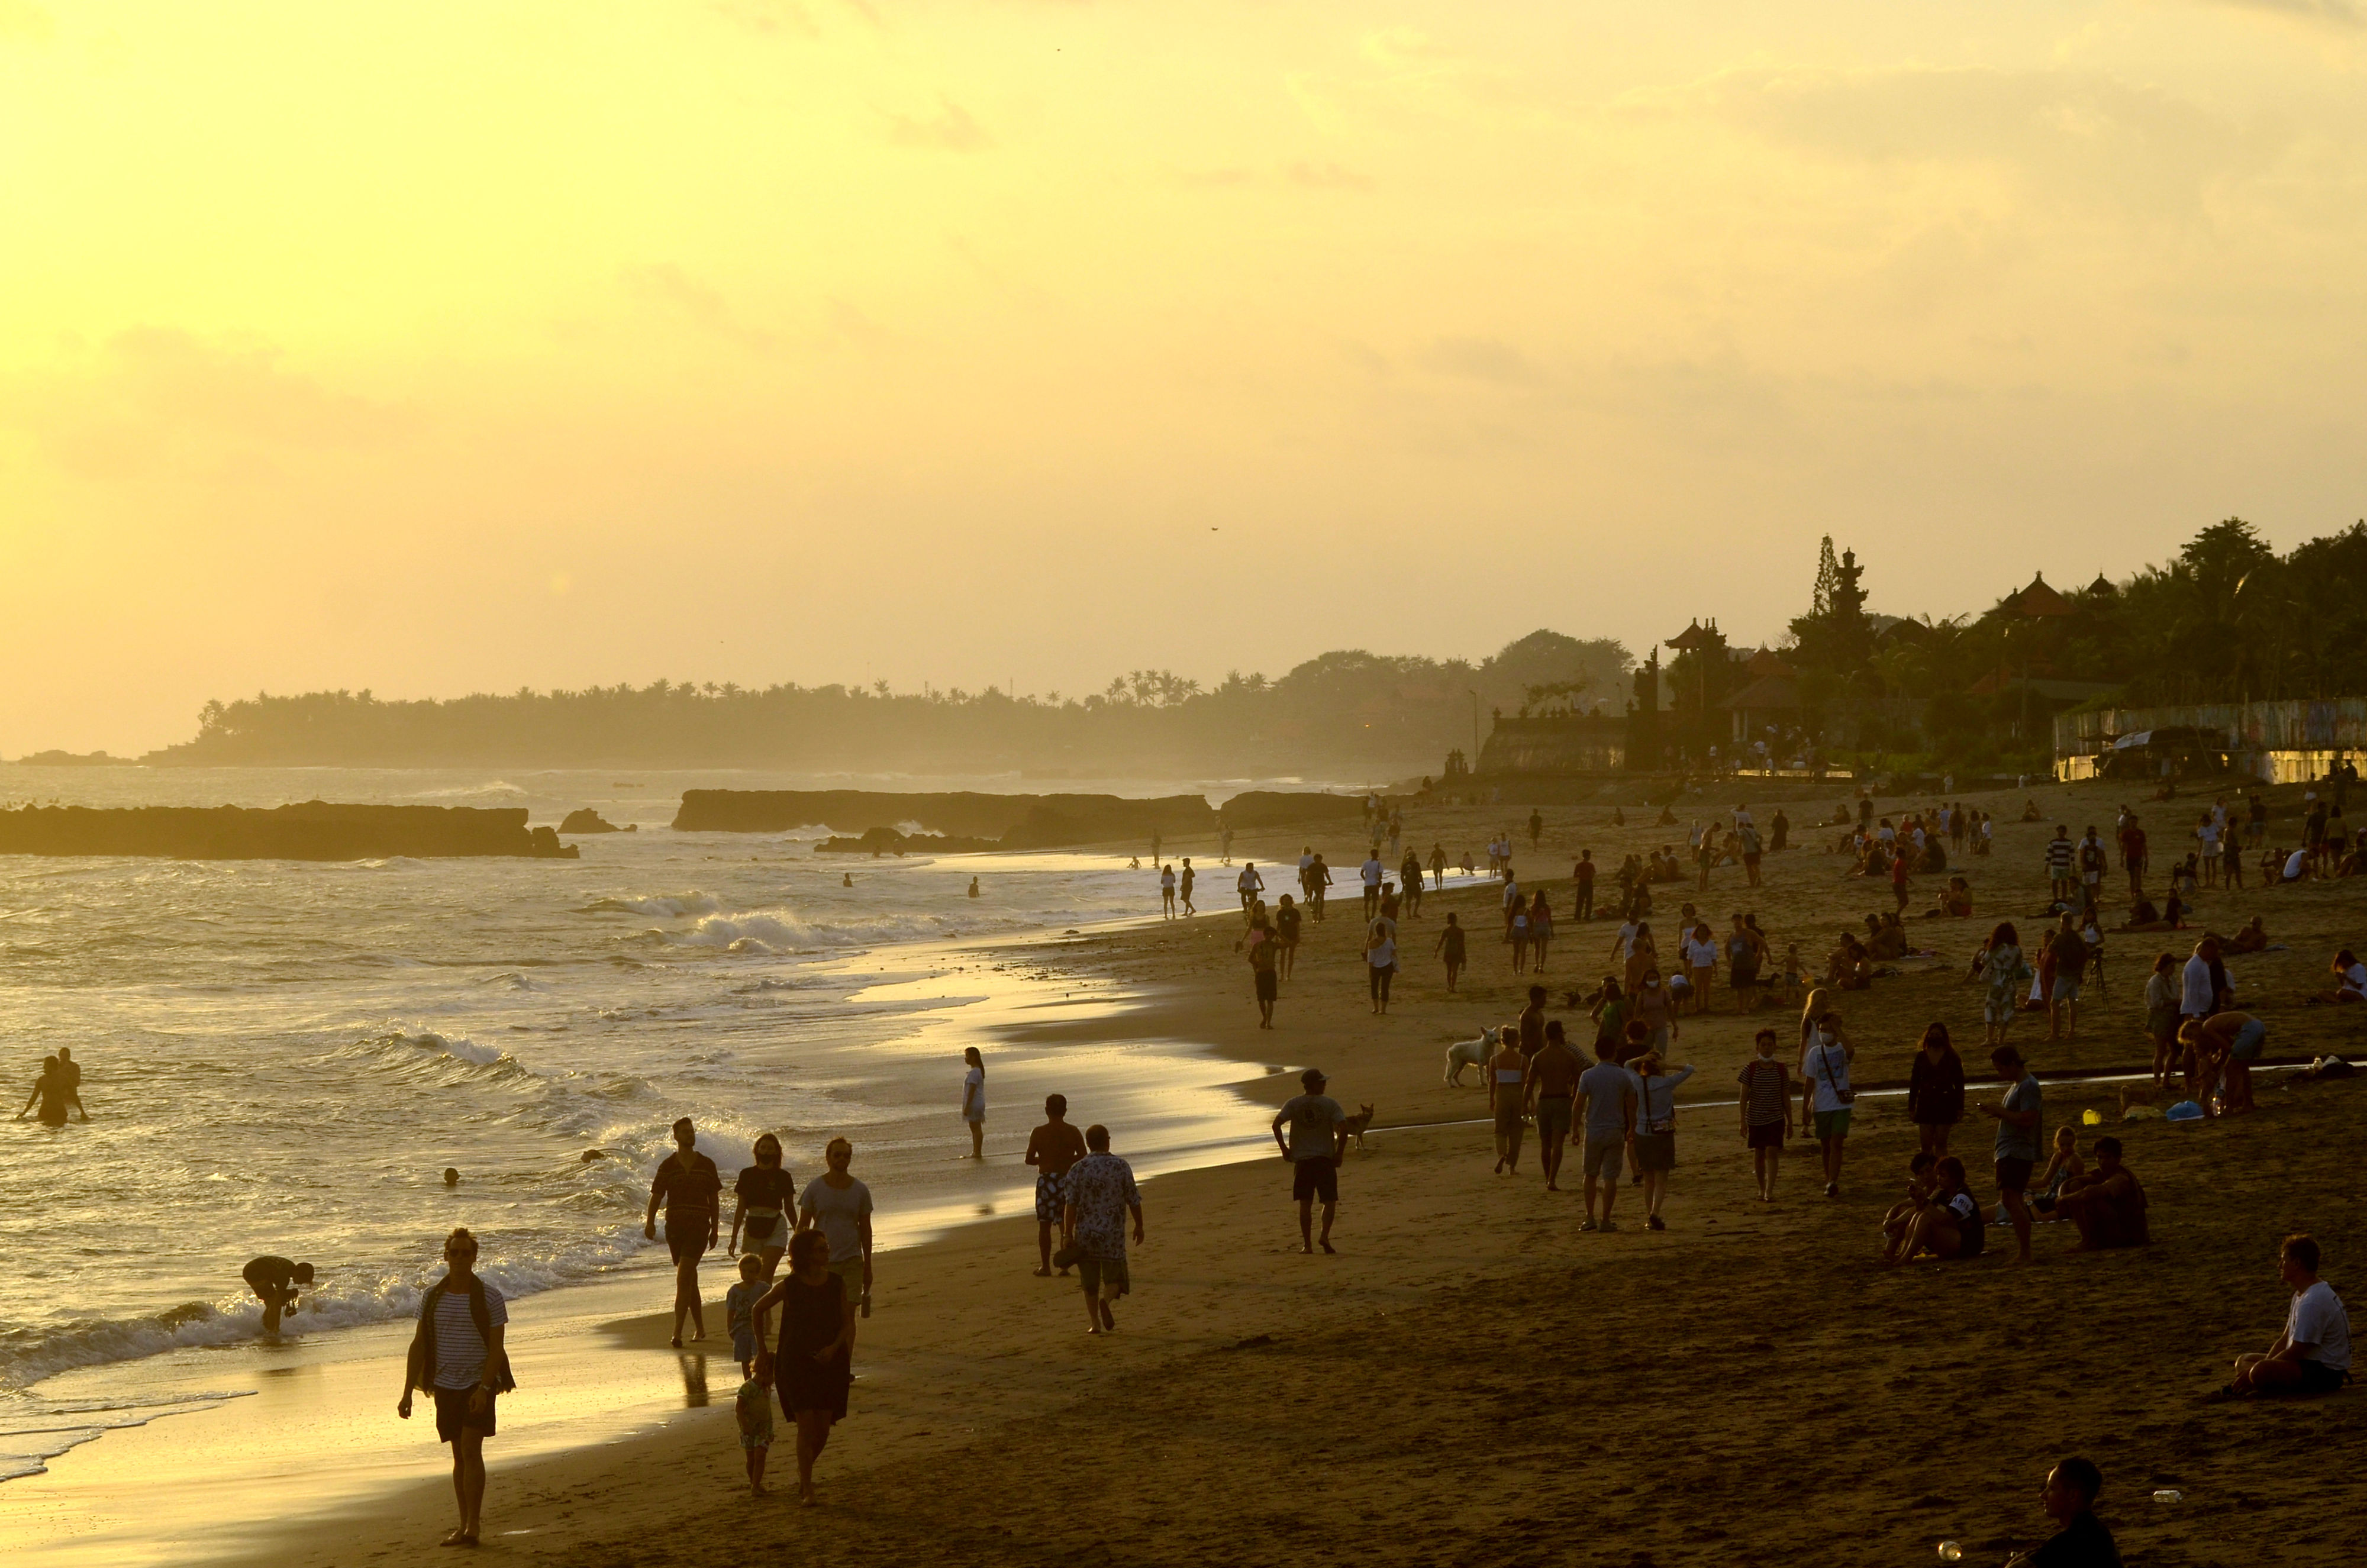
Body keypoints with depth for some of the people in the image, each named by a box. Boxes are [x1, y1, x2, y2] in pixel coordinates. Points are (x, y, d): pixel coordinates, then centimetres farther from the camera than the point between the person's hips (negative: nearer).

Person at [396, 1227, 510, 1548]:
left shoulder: (489, 1298, -6)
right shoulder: (431, 1297, 4)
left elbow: (496, 1348, -9)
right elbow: (418, 1346, 8)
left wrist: (484, 1388, -21)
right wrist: (407, 1393, 4)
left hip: (478, 1384, -4)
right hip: (446, 1385, 4)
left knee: (471, 1449, -14)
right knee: (459, 1456, 9)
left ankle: (473, 1525, -14)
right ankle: (465, 1525, 14)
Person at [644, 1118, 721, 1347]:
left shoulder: (707, 1165, 5)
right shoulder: (667, 1166, 5)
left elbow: (714, 1199, 11)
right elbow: (656, 1196, 1)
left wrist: (715, 1229, 12)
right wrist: (650, 1222, -15)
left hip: (699, 1227, -2)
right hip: (675, 1226, 2)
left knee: (683, 1279, -14)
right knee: (689, 1280, 11)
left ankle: (677, 1333, -18)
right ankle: (700, 1329, 23)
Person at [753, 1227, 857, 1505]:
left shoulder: (837, 1284, 0)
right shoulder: (789, 1287, -6)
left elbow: (848, 1324, 3)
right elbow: (759, 1309, 10)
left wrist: (833, 1348, -15)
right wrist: (762, 1349, 16)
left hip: (829, 1362, 3)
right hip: (796, 1363, -3)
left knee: (823, 1428, 3)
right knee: (806, 1426, -10)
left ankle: (803, 1472, 32)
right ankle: (807, 1490, -2)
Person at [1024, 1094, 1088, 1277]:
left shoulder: (1039, 1133, -7)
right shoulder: (1073, 1133, -2)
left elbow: (1029, 1159, -5)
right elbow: (1083, 1158, -1)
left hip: (1047, 1180, -2)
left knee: (1044, 1226, 7)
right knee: (1065, 1225, 10)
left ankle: (1045, 1266, 7)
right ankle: (1065, 1265, 5)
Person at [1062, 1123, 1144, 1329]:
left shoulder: (1078, 1169, -3)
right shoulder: (1121, 1167, -3)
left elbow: (1071, 1204, -7)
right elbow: (1134, 1201, 0)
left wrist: (1069, 1234, -3)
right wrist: (1139, 1226, 14)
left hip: (1085, 1233, 1)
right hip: (1113, 1235, -1)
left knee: (1090, 1282, 12)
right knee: (1114, 1278, 9)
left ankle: (1094, 1322, 10)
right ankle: (1106, 1299, -21)